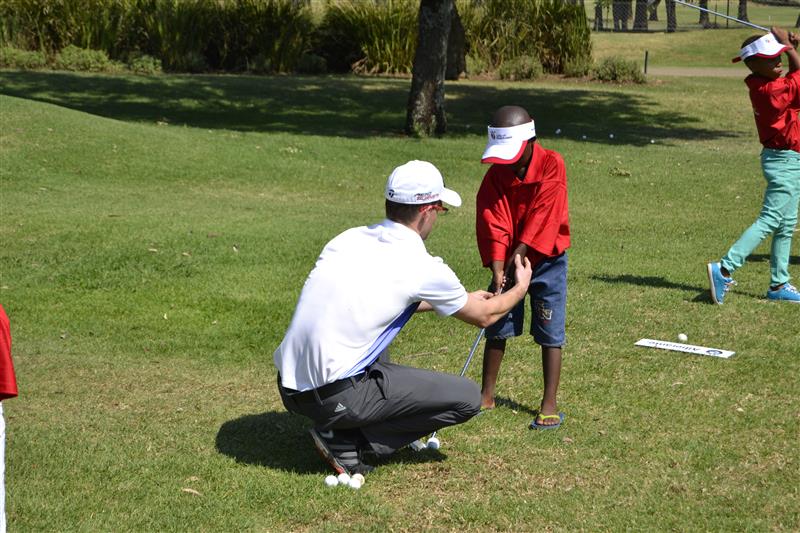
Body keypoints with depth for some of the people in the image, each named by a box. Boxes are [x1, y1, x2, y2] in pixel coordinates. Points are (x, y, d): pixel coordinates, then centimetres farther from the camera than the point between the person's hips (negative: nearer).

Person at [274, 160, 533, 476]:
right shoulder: (423, 268, -8)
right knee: (467, 398, 2)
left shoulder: (349, 239, 10)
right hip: (336, 398, -7)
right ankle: (345, 442, 0)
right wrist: (521, 288, 32)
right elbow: (484, 316, 10)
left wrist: (463, 299, 40)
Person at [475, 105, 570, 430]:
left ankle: (550, 404, 2)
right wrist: (498, 271, -23)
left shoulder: (551, 165, -17)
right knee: (497, 328, 6)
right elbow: (493, 224, -13)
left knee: (549, 334, -2)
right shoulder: (496, 174, -7)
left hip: (546, 260, -3)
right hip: (508, 261, 3)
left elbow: (542, 219, -21)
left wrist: (517, 258, -24)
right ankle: (487, 396, 17)